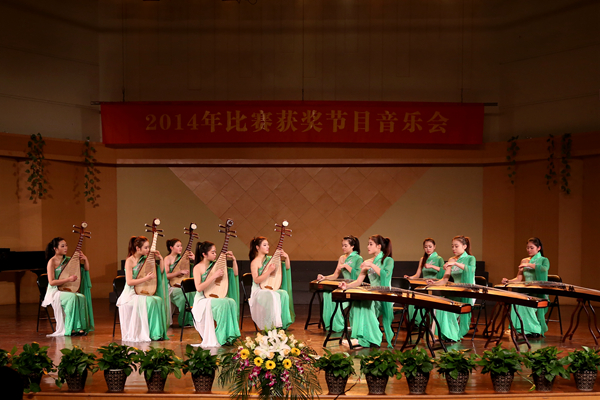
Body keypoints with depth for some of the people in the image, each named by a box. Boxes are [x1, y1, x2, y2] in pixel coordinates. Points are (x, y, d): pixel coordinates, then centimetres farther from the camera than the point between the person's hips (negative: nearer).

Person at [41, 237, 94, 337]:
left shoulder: (68, 260, 9)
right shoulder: (52, 262, -8)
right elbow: (51, 282, -15)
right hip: (55, 291, -5)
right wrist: (68, 279, -21)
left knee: (82, 297, -27)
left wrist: (85, 259, -3)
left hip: (67, 291, 5)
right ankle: (71, 329, -30)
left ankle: (80, 328, -26)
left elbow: (86, 270, 15)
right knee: (73, 297, -34)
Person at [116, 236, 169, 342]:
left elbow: (161, 273, 15)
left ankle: (156, 333, -21)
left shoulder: (146, 259, 10)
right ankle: (142, 334, -24)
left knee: (159, 300, -25)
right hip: (131, 294, -5)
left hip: (144, 292, 5)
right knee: (149, 301, -34)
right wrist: (146, 278, -17)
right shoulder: (130, 261, -7)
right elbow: (129, 282, -15)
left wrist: (160, 259, 4)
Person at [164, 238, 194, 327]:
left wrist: (193, 259, 1)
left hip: (181, 285, 5)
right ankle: (183, 321, -16)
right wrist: (180, 272, -20)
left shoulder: (181, 258, 12)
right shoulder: (167, 259, -3)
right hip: (170, 286, -5)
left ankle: (190, 320, -18)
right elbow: (166, 275, -14)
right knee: (185, 293, -32)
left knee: (193, 293, -27)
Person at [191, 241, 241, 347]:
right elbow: (199, 288, -20)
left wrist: (234, 259, 3)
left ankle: (229, 336, -23)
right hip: (202, 300, -5)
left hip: (215, 297, 5)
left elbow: (235, 274, 15)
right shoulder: (198, 268, -6)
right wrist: (214, 276, -24)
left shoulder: (215, 265, 9)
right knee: (223, 303, -33)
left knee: (231, 302, -27)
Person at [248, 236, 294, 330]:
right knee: (273, 296, -35)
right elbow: (256, 280, -17)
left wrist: (286, 258, -2)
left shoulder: (270, 259, 10)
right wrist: (269, 271, -24)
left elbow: (287, 268, 16)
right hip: (258, 291, -5)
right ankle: (271, 326, -29)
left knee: (284, 293, -25)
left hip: (270, 289, 6)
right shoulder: (255, 262, -7)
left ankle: (283, 323, -22)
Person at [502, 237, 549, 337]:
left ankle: (535, 329, -19)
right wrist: (508, 281, -10)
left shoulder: (544, 260, 4)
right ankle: (527, 329, -20)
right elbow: (519, 278, 9)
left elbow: (544, 269, -22)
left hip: (539, 293, -4)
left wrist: (530, 265, -21)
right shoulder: (524, 261, 17)